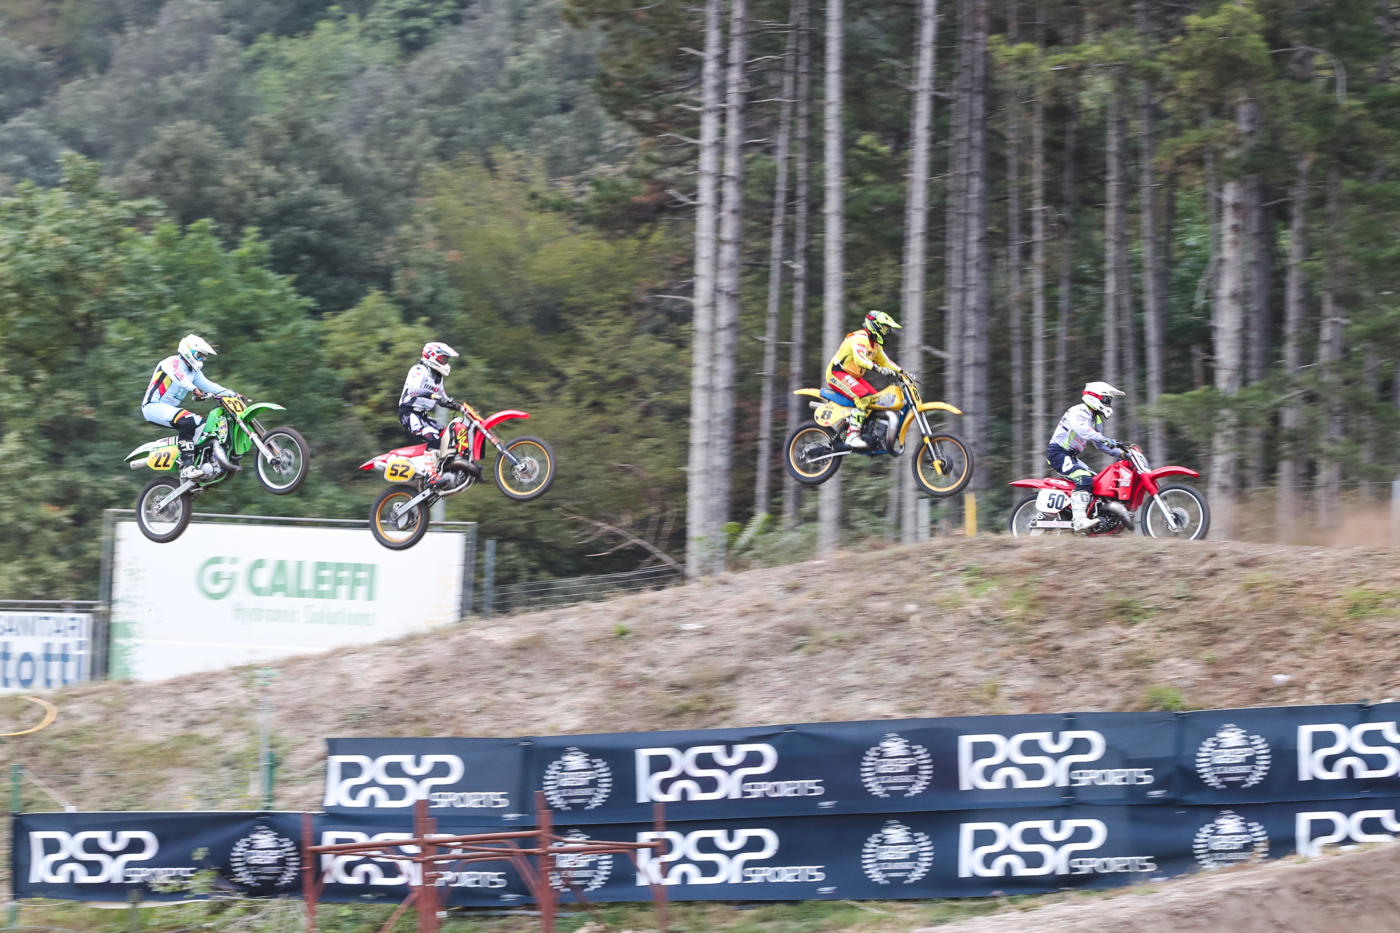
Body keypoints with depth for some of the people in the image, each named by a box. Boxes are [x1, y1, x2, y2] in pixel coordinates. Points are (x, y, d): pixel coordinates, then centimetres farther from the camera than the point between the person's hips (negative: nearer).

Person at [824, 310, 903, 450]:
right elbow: (860, 359, -35)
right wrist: (879, 369, -46)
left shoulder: (875, 344, 14)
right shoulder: (860, 339, -19)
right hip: (838, 374, -11)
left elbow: (884, 361, 25)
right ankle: (852, 436, -37)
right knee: (864, 398, -30)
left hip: (854, 377, 11)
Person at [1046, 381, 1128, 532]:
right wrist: (1106, 439, -47)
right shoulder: (1079, 413, -16)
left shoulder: (1096, 419, 17)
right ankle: (1079, 520, -40)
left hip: (1071, 456, 11)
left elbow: (1100, 443, 22)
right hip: (1058, 453, -11)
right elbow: (1082, 430, -36)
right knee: (1083, 478, -29)